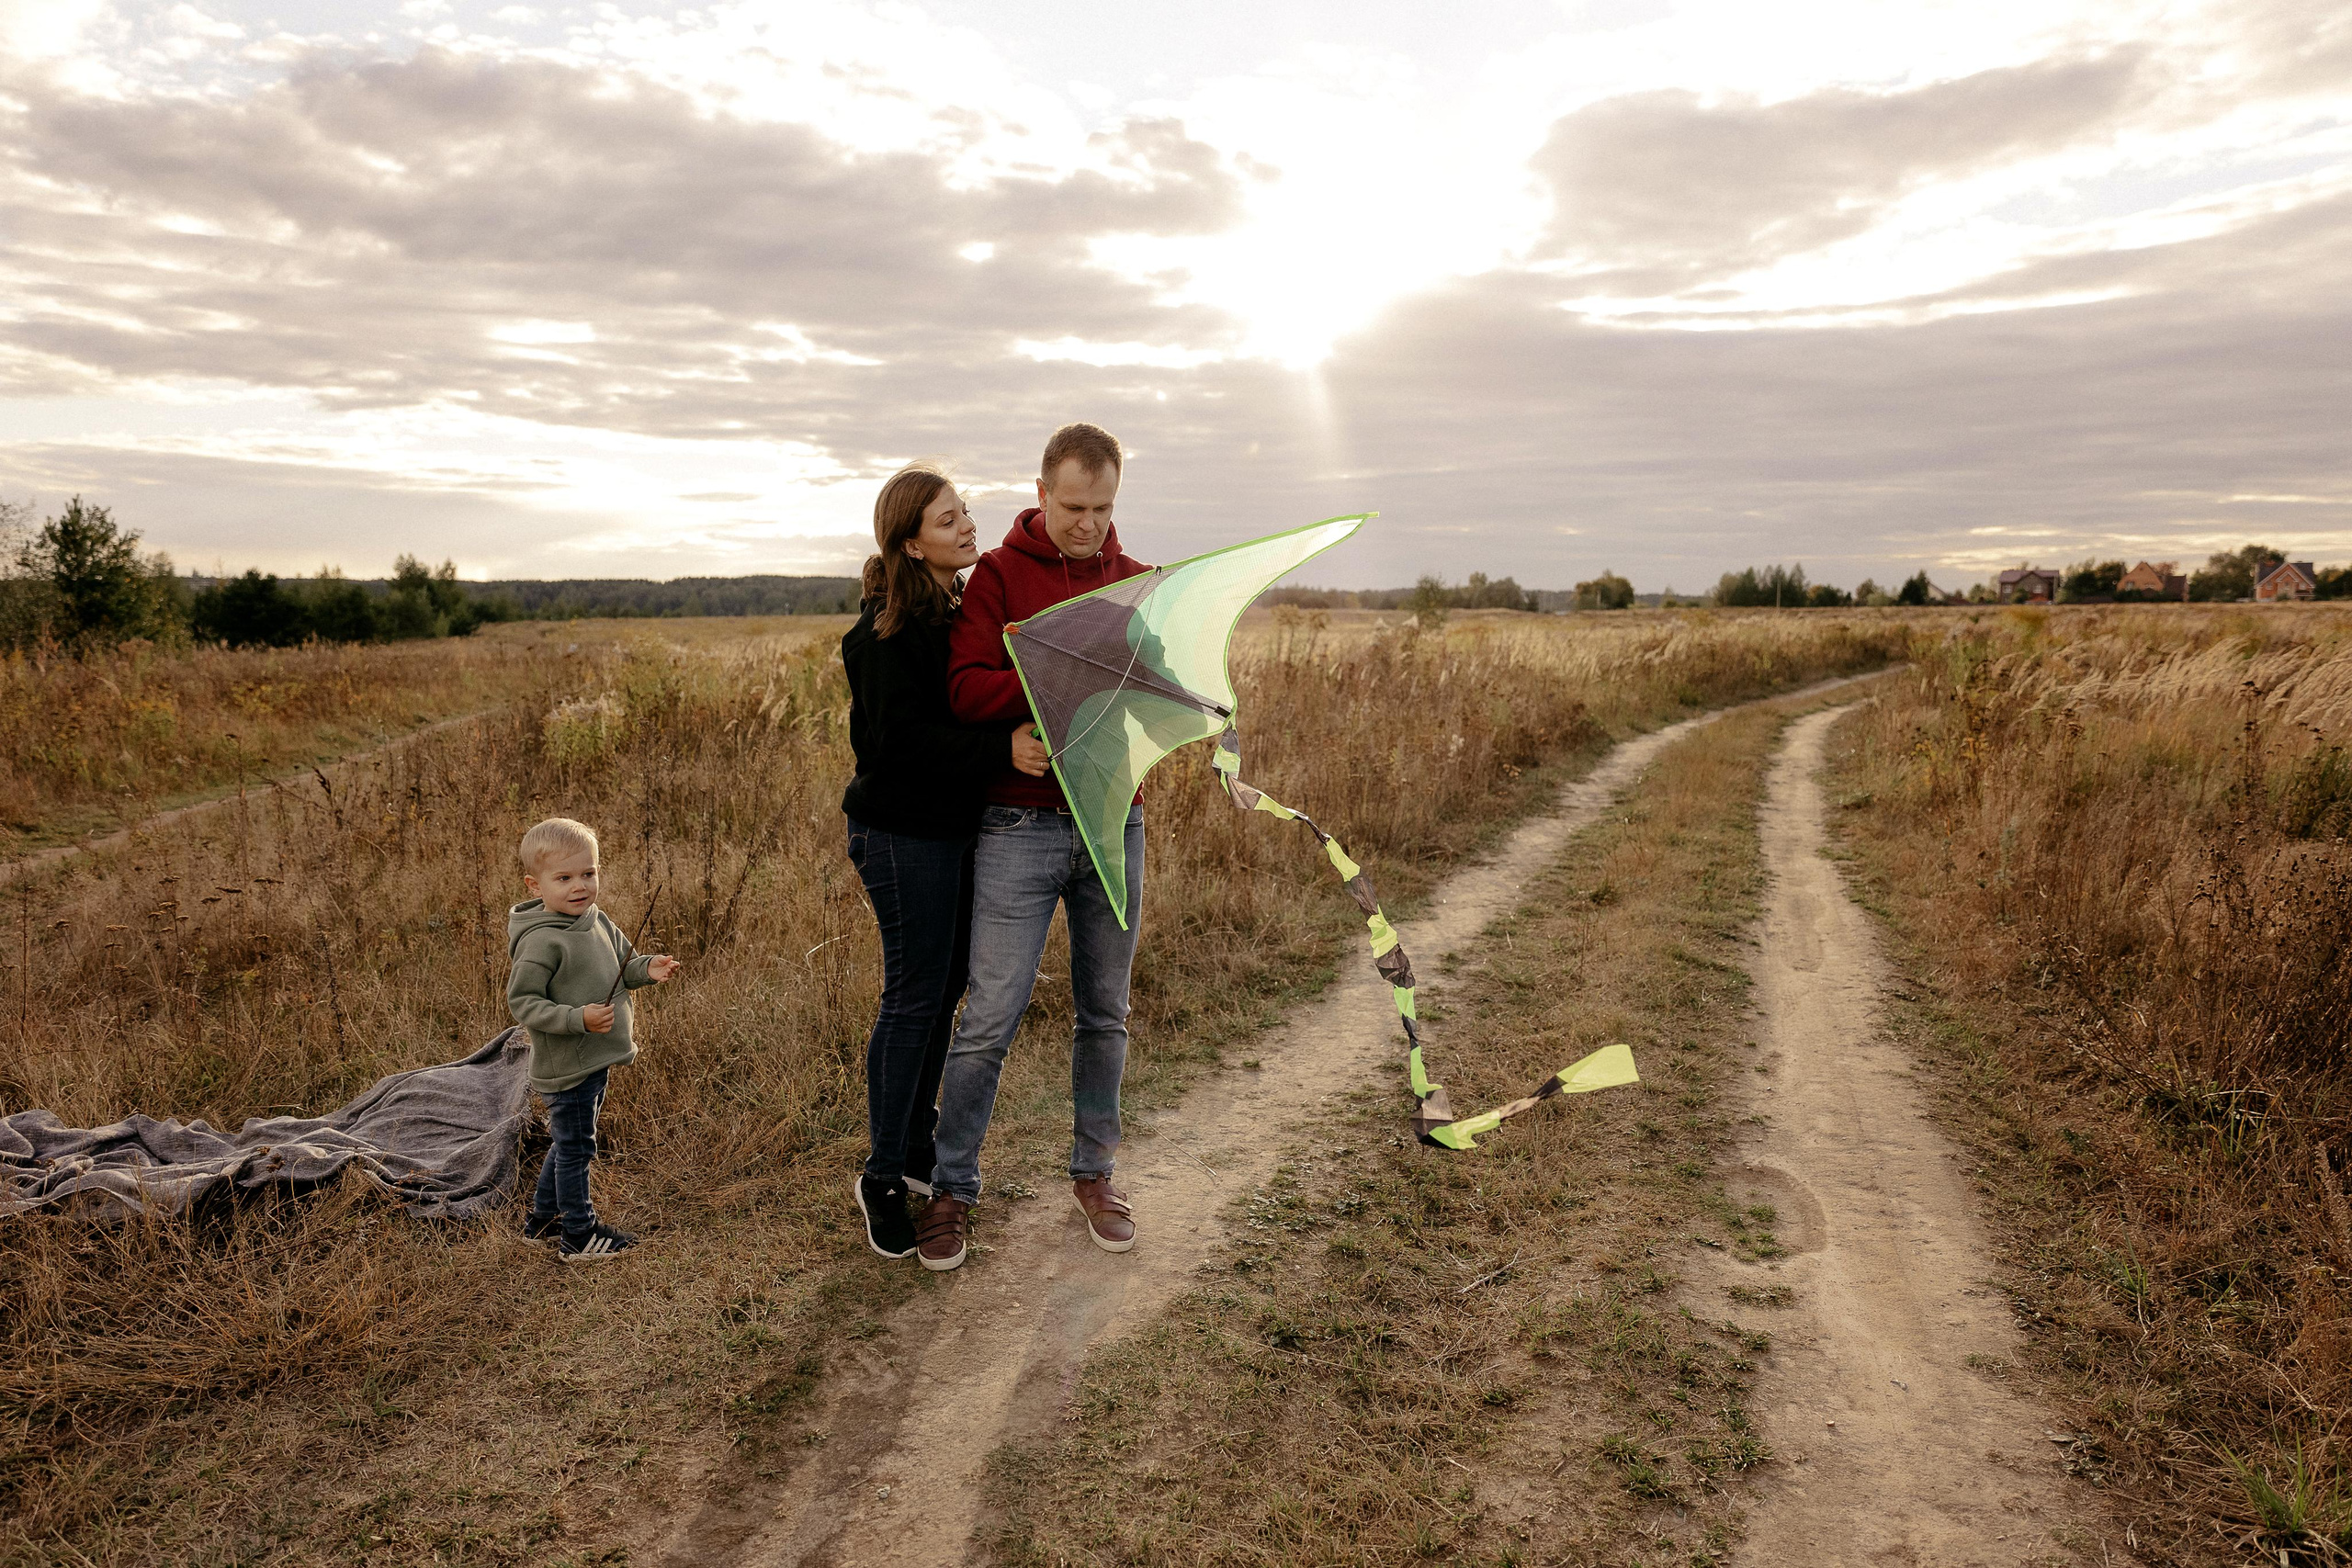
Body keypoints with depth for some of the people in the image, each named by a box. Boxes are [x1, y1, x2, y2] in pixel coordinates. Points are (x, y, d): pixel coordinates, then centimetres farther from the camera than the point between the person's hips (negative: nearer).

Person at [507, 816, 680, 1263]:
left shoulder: (598, 922, 3)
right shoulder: (541, 942, -23)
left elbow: (622, 966, 17)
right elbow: (522, 1002, -22)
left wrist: (647, 968, -4)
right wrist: (579, 1019, -30)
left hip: (595, 1060, 9)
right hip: (565, 1067, -9)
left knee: (569, 1143, 22)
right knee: (575, 1148, 4)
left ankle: (543, 1218, 39)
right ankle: (578, 1235, 18)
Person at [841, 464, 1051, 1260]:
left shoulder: (955, 613, 12)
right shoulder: (889, 628, -15)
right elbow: (900, 736, -24)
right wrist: (1000, 748, -30)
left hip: (953, 827, 9)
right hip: (903, 835, -9)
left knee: (942, 991, 15)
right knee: (913, 999, -1)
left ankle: (915, 1151, 30)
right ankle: (882, 1178, 14)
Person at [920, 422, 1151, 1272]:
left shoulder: (1138, 583, 11)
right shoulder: (998, 574, -1)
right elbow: (966, 691, -13)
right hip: (1021, 825, -4)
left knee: (1105, 1015, 13)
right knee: (990, 1018, -2)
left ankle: (1094, 1172, 30)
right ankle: (951, 1189, 15)